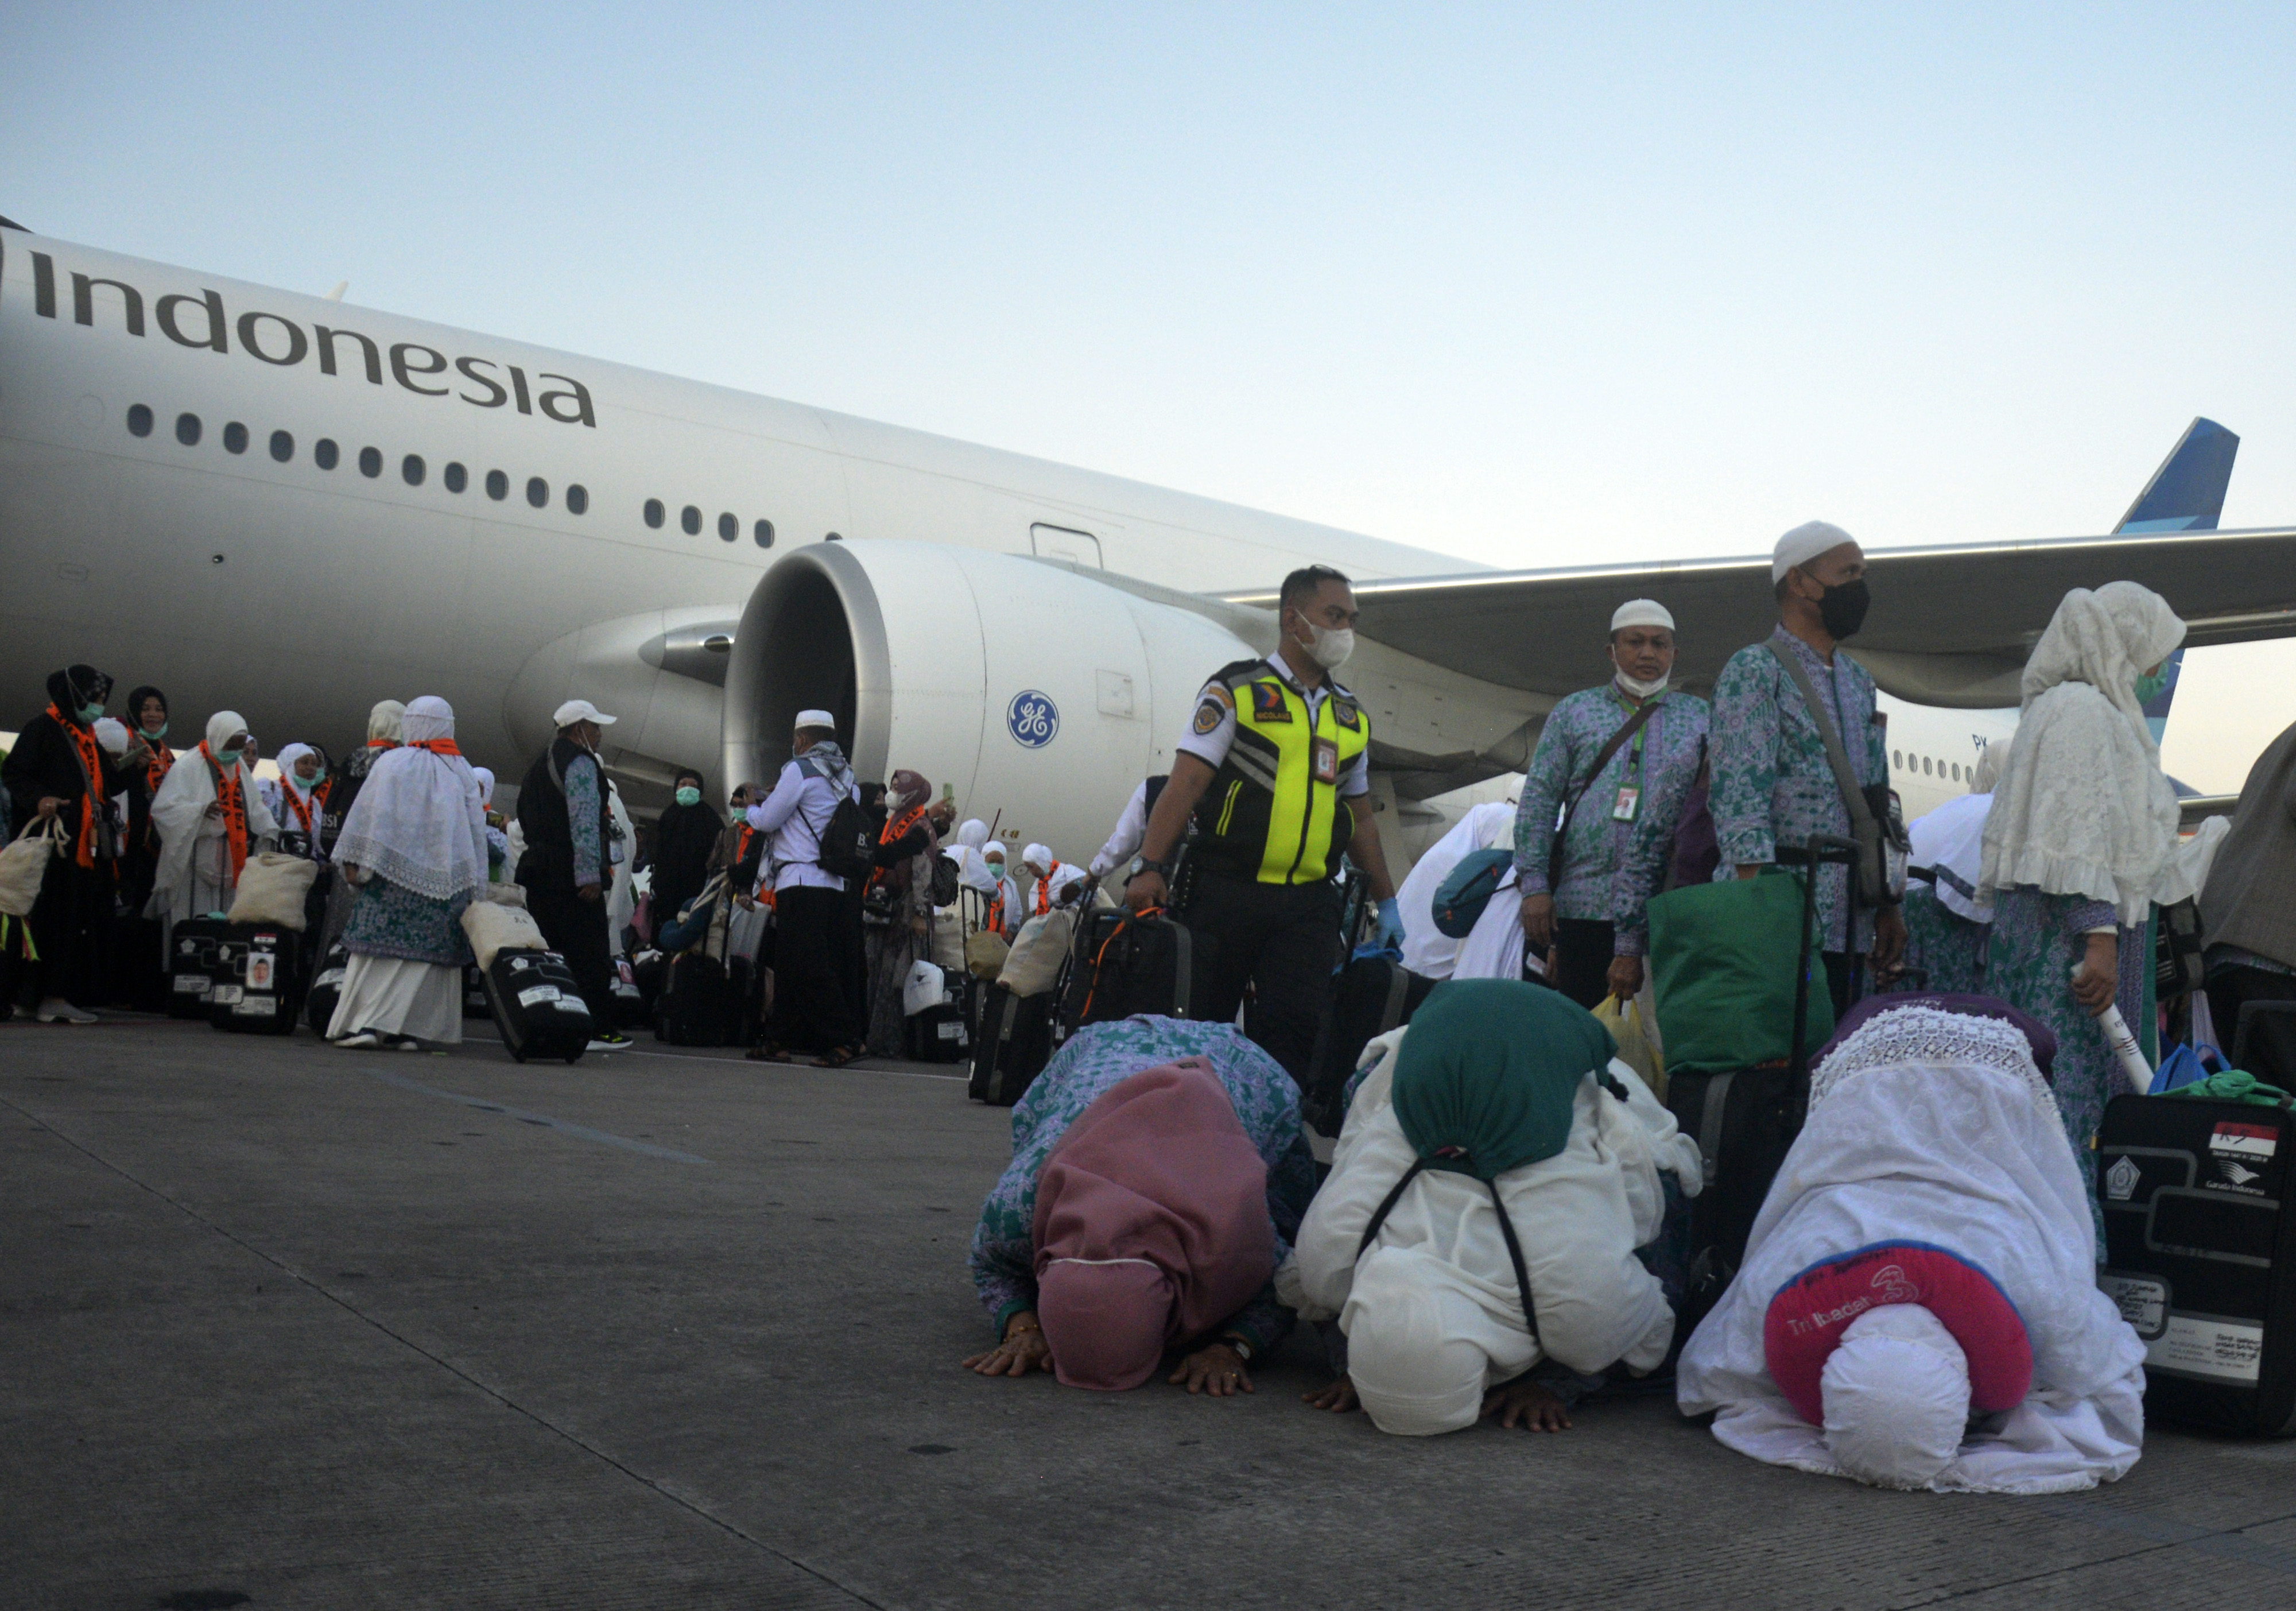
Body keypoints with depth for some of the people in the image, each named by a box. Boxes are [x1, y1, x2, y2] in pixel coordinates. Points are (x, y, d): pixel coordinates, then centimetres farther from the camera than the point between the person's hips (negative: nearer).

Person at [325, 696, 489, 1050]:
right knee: (429, 951, 4)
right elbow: (476, 827, 9)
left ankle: (365, 1024, -9)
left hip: (394, 873, -3)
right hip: (445, 880, 3)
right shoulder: (462, 771, 8)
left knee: (379, 948, -1)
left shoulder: (392, 762, 0)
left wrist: (353, 861, -1)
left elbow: (368, 811, -4)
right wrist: (473, 887, 13)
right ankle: (409, 1029, 1)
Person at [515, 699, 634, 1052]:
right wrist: (590, 874, -21)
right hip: (571, 874, -9)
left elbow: (526, 818, 23)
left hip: (540, 871, 9)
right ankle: (599, 1030, -5)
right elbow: (584, 820, -18)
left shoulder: (542, 762, 21)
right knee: (590, 955, -6)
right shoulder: (580, 762, -9)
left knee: (548, 952, 12)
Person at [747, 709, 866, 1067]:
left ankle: (843, 1039, -14)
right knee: (788, 965, 13)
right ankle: (779, 1040, 16)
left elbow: (767, 820, -5)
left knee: (807, 967, -9)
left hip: (801, 881, -8)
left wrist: (751, 809, 20)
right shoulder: (847, 778, 16)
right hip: (835, 885, 8)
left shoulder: (800, 769, -7)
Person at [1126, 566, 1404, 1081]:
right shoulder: (1236, 691, 1)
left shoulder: (1353, 717, 17)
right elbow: (1186, 783, -7)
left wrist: (1387, 902, 22)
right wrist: (1150, 867, -17)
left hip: (1309, 905, 4)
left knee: (1294, 1029, -5)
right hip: (1228, 891, -4)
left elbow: (1361, 818, 24)